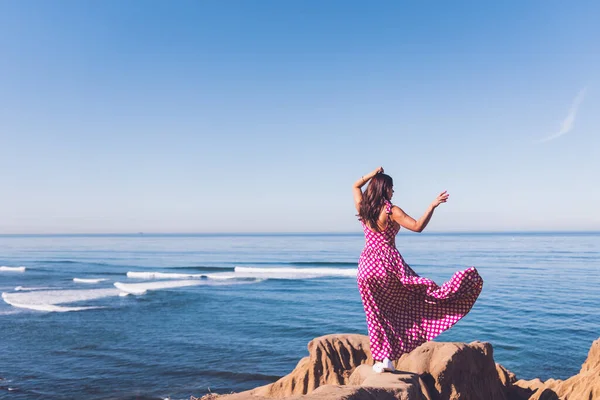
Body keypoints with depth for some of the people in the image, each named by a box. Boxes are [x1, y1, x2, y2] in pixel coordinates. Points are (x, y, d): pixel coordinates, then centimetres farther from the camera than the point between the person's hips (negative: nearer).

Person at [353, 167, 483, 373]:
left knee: (376, 315, 9)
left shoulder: (362, 208, 6)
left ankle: (381, 359, 11)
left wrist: (373, 173, 20)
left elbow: (356, 186, 25)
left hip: (366, 265, 4)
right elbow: (417, 226, -16)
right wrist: (433, 206, -12)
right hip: (388, 262, -4)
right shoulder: (391, 211, -7)